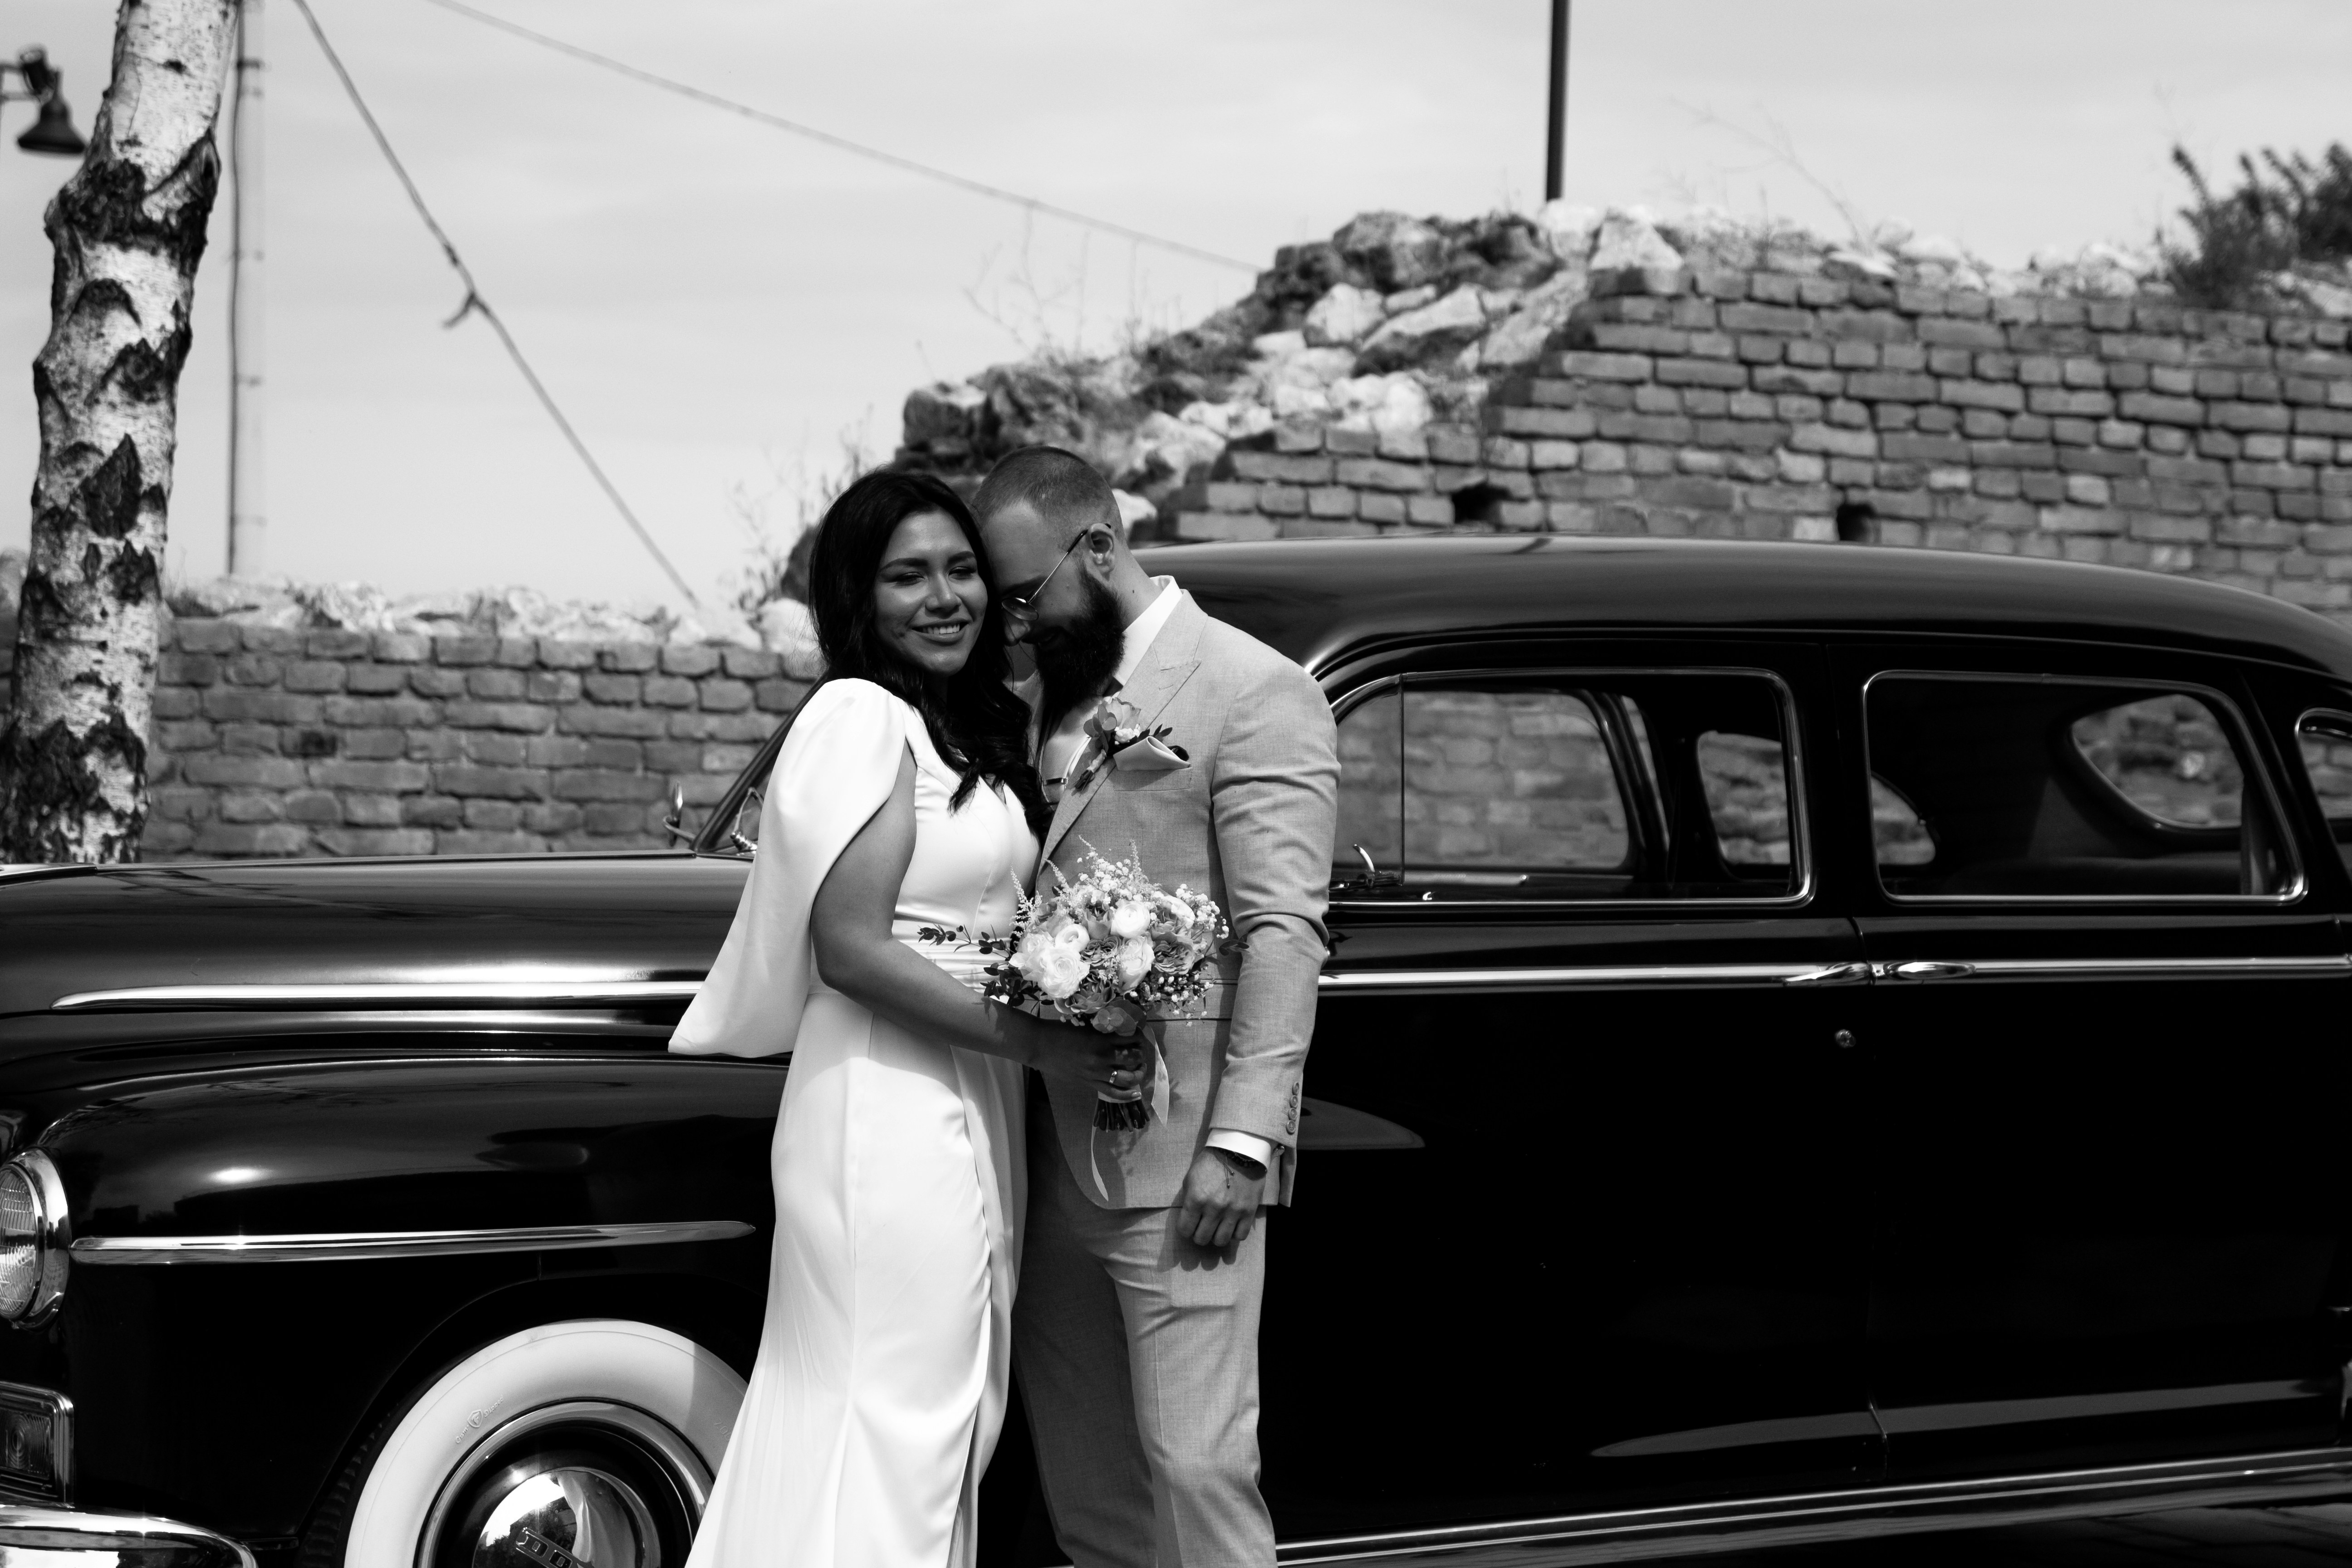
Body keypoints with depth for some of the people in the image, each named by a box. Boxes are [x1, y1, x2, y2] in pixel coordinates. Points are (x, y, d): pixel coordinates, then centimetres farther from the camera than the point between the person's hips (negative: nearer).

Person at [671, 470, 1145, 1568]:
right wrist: (1038, 1044, -18)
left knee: (946, 1425, 11)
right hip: (890, 1104, -9)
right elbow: (852, 950, -18)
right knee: (886, 1424, -7)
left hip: (973, 1109, 9)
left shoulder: (976, 728, 15)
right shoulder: (864, 719, -12)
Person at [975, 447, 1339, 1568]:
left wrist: (1243, 1141, -19)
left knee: (1194, 1466, -9)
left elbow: (1282, 932, -13)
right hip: (1054, 1152, 8)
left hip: (1175, 1165, -8)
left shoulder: (1254, 695, -7)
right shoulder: (1051, 695, 16)